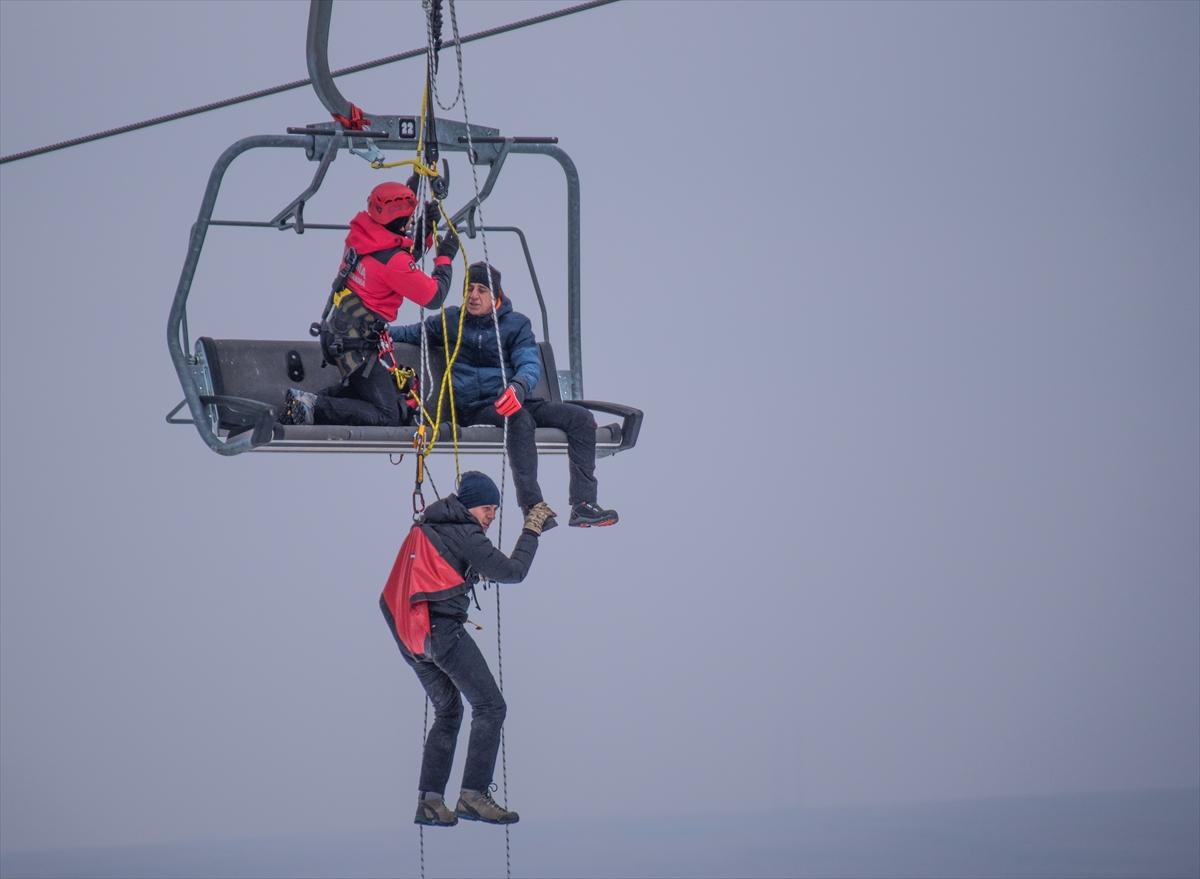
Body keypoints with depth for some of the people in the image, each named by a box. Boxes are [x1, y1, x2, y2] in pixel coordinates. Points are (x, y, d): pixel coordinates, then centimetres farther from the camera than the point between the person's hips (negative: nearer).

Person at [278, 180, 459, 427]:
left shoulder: (360, 235, 1)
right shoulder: (393, 261, -24)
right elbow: (434, 297, -14)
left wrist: (425, 231, 8)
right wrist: (445, 258, -1)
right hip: (356, 346, -9)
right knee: (389, 415, -7)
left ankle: (310, 399, 17)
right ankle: (313, 407, -14)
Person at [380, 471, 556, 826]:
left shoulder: (426, 528, 19)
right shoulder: (463, 534, -7)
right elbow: (512, 571, -8)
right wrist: (531, 531, 3)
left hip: (410, 637, 9)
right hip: (443, 630, -9)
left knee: (448, 711, 20)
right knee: (490, 707, -5)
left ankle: (429, 799, 11)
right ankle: (473, 795, -13)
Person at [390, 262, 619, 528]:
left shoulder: (516, 324, 8)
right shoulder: (451, 320, 10)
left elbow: (531, 364, -7)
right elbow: (414, 334, 26)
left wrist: (519, 387, -30)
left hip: (513, 402, 3)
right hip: (475, 409, -3)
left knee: (580, 418, -16)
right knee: (519, 418, -37)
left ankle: (583, 507, -21)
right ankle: (532, 508, -48)